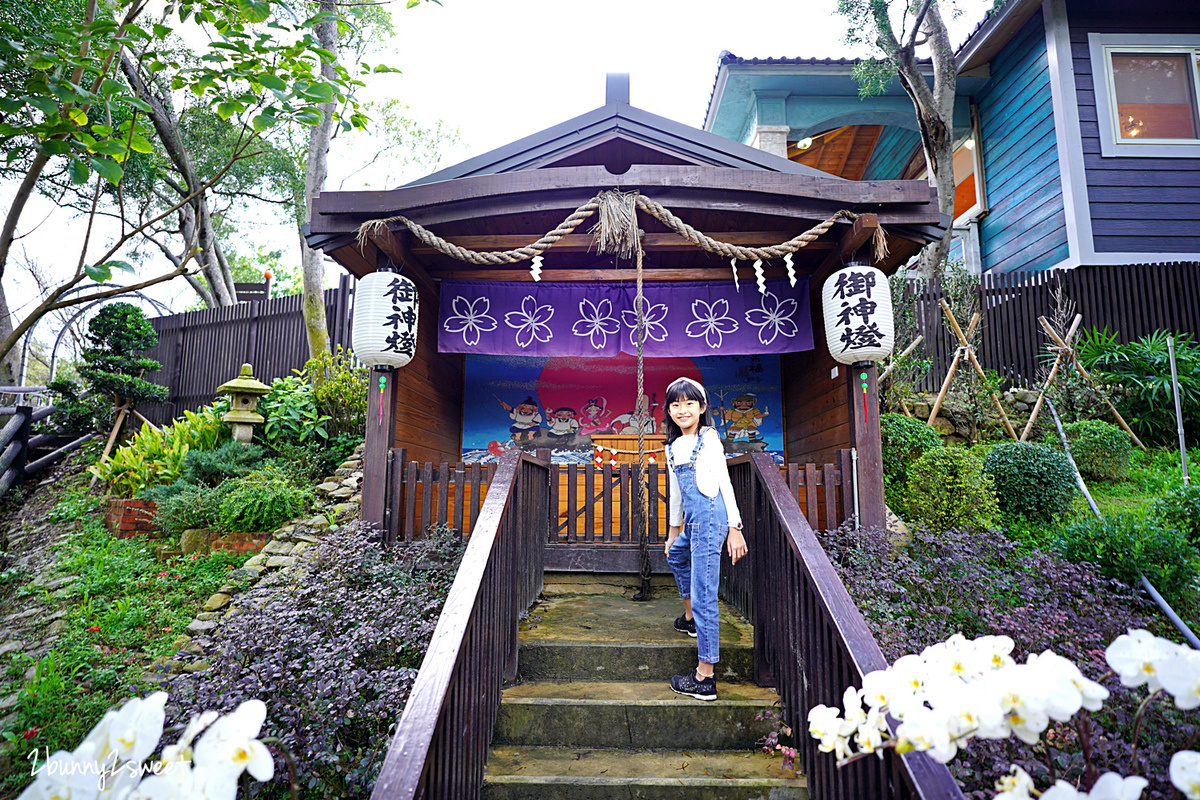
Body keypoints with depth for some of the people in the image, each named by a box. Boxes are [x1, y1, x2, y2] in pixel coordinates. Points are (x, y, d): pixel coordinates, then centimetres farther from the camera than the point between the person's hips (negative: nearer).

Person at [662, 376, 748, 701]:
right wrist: (673, 530, 28)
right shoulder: (673, 446, 16)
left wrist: (734, 528, -13)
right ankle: (690, 619, 53)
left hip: (710, 518, -9)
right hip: (693, 522, 9)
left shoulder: (709, 438, -6)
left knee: (703, 596, -9)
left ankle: (705, 679, -4)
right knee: (676, 555, 34)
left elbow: (725, 482, -9)